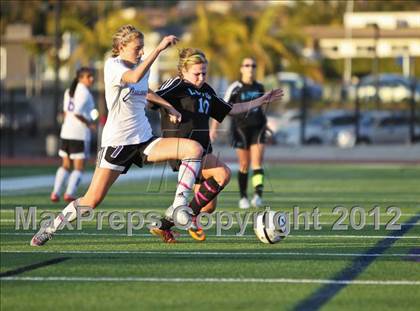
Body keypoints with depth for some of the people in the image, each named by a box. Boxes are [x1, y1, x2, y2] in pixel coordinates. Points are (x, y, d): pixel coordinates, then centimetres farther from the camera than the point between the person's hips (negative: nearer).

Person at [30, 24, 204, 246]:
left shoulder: (141, 66, 10)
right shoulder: (112, 65, -11)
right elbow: (133, 77, -35)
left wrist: (168, 107, 25)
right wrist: (158, 49, -39)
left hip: (143, 140, 6)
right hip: (117, 142, -6)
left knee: (194, 148, -13)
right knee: (92, 200, -11)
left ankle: (178, 208, -13)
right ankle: (49, 229, 10)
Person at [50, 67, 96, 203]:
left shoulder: (69, 91, 12)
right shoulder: (84, 93, -13)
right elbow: (77, 112, -22)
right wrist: (89, 123, -10)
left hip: (66, 132, 8)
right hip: (80, 134, -8)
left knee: (65, 165, 15)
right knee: (79, 167, -1)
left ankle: (55, 193, 7)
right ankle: (69, 193, -12)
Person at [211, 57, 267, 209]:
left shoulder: (259, 87, 8)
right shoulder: (235, 88, -6)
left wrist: (264, 124, 33)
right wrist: (214, 127, -17)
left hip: (257, 128, 3)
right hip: (241, 128, -3)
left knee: (257, 163, -12)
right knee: (244, 165, 2)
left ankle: (258, 195, -23)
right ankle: (243, 197, 17)